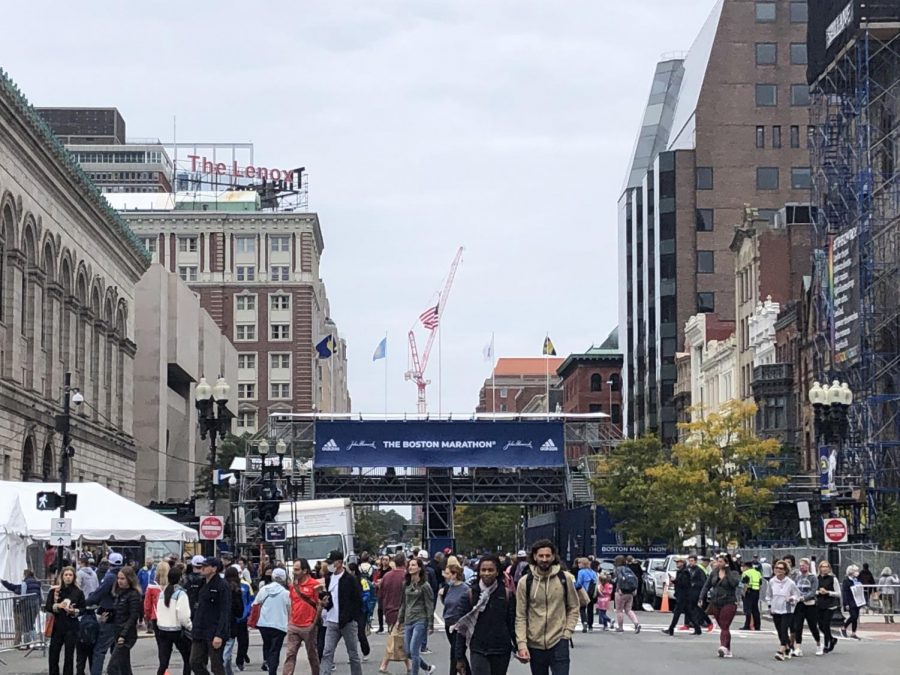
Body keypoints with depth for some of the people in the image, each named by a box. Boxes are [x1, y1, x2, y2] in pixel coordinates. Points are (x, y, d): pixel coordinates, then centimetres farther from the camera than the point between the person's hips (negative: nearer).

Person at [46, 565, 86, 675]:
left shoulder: (78, 592, 2)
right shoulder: (54, 590, 3)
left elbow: (83, 609, 6)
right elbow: (47, 607, 1)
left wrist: (74, 611, -13)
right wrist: (58, 606, -16)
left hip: (71, 628, -1)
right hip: (57, 626, 1)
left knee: (69, 656, 1)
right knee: (53, 654, 3)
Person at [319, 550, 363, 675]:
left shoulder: (350, 579, -9)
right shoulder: (329, 578, 11)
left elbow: (358, 601, -9)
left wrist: (349, 616, -14)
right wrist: (326, 603, 1)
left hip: (348, 622, -5)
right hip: (332, 622, 5)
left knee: (353, 654, 6)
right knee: (327, 653, -4)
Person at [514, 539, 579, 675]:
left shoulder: (563, 579, -2)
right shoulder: (525, 582, -4)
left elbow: (573, 608, 8)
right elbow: (520, 616, -4)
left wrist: (567, 632, -4)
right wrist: (522, 644, -11)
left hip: (559, 643, -1)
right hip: (535, 644, 1)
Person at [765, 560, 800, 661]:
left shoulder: (790, 583, -7)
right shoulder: (771, 582, 2)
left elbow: (797, 596, 2)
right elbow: (768, 595, 17)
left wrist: (792, 598, -17)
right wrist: (770, 606, 10)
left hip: (787, 611, -4)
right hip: (775, 611, 4)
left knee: (784, 630, -16)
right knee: (780, 632, 8)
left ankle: (781, 651, -24)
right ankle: (787, 649, 25)